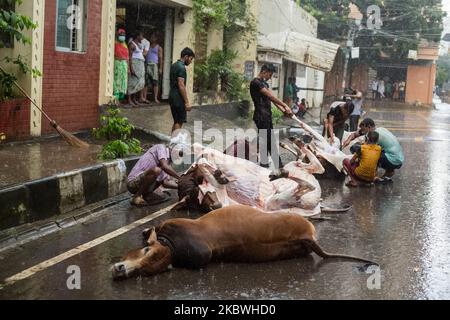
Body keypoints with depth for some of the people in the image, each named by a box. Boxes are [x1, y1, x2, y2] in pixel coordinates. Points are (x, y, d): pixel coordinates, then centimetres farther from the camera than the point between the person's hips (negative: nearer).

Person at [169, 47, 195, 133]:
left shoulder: (174, 66, 15)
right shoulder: (181, 67, -15)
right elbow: (181, 85, -21)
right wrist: (187, 102, -20)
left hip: (172, 97, 10)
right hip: (178, 98, -9)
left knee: (176, 122, 14)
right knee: (179, 122, -5)